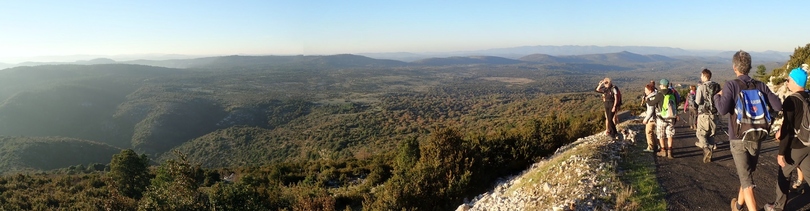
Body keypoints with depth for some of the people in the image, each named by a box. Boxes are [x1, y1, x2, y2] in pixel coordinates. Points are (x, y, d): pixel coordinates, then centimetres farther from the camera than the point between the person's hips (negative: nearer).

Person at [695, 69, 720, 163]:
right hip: (714, 114, 5)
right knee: (711, 134, 14)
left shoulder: (701, 87, -12)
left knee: (701, 133, 2)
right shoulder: (717, 86, 3)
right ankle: (709, 155, 17)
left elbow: (698, 101, -15)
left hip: (704, 114, -5)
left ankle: (706, 148, -21)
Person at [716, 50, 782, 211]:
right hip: (757, 138, 5)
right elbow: (778, 107, -2)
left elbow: (723, 110, -23)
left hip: (739, 138, -5)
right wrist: (763, 102, 16)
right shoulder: (760, 86, 0)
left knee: (746, 178, -3)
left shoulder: (731, 85, -12)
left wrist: (717, 96, -4)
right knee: (747, 173, 21)